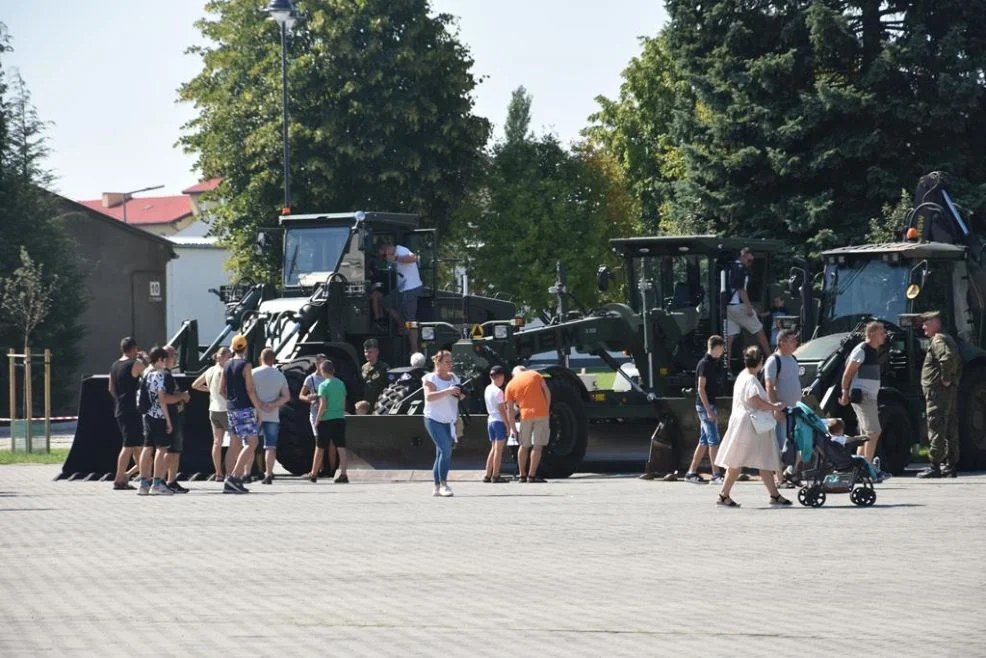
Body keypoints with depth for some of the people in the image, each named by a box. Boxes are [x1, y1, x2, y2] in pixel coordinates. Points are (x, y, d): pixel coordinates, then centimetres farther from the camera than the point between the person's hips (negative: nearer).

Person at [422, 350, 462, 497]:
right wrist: (447, 391, -30)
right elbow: (429, 396, -21)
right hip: (434, 420, -7)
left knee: (441, 453, 8)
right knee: (446, 450, -18)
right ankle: (443, 484, -14)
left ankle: (437, 487, 12)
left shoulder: (454, 377, 14)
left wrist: (460, 395, 1)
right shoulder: (431, 378, -6)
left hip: (449, 421, 7)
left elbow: (456, 397, 25)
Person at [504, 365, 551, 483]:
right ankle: (532, 475, -6)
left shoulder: (510, 386, 8)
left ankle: (522, 475, 18)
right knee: (537, 446, -1)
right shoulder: (535, 375, 7)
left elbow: (510, 410, 7)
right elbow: (547, 393, 3)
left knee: (524, 446, 16)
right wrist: (547, 409, 10)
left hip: (525, 415, 1)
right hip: (541, 414, -1)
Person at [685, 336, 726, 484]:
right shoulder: (705, 363, -13)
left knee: (704, 441, 11)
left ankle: (692, 472, 15)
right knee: (713, 440, -10)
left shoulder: (716, 363, 14)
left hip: (712, 404, 9)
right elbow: (701, 388, -17)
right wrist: (708, 410, -21)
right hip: (705, 405, -9)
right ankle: (715, 474, -10)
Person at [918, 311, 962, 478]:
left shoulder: (938, 340, -12)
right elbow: (957, 362, 28)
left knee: (936, 429, -10)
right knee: (950, 428, 11)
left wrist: (945, 379, -22)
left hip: (937, 390, -10)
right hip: (951, 391, 10)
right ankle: (951, 465, 14)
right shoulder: (948, 339, 21)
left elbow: (947, 357, -31)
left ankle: (934, 466, -12)